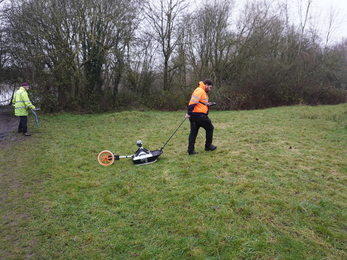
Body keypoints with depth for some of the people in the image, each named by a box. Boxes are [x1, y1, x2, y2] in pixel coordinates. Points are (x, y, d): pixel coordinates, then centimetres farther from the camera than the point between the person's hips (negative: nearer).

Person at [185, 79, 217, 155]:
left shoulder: (202, 91, 21)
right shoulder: (200, 91, -11)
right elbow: (193, 102, -20)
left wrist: (207, 104, 12)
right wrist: (189, 113, -23)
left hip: (194, 115, 10)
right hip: (199, 114, -10)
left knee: (193, 132, 8)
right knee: (210, 128, 7)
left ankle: (190, 150, 8)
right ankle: (208, 146, 17)